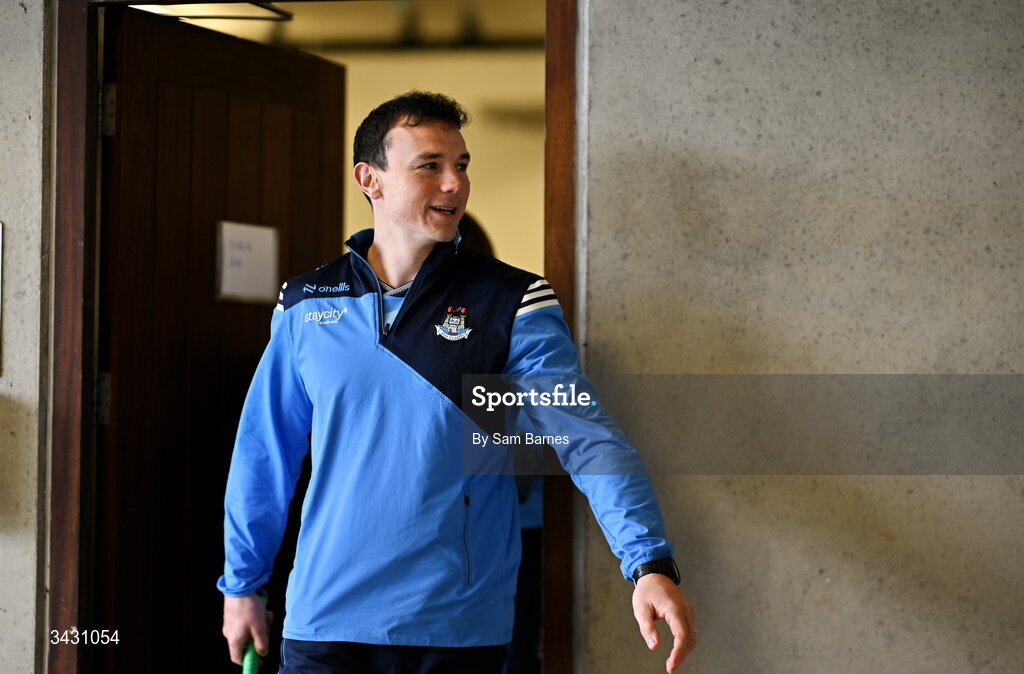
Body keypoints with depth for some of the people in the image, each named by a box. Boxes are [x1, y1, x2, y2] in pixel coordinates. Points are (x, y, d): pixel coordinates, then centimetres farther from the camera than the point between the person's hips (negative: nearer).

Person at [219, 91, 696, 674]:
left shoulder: (514, 304, -3)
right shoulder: (306, 307, 4)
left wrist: (650, 564, -26)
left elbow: (585, 435, -14)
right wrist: (241, 584, 15)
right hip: (325, 622, 1)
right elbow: (265, 452, 12)